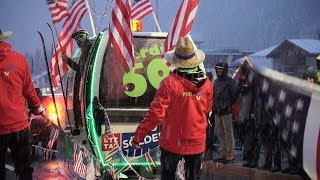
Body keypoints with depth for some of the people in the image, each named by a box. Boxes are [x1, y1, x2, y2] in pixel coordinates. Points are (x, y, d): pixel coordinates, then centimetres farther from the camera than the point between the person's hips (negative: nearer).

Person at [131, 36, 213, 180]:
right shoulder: (206, 84, -7)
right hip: (197, 143, 3)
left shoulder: (170, 83, -19)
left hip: (172, 142, -3)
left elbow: (155, 114, -20)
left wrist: (138, 136, -12)